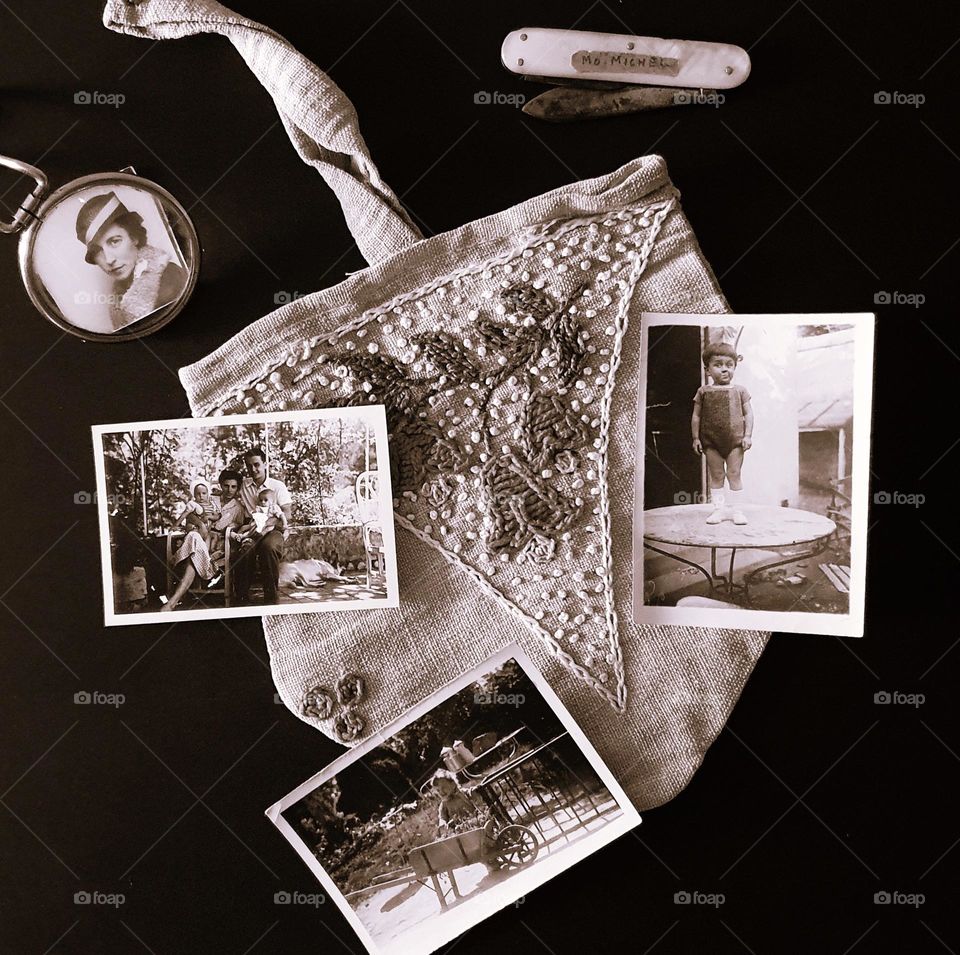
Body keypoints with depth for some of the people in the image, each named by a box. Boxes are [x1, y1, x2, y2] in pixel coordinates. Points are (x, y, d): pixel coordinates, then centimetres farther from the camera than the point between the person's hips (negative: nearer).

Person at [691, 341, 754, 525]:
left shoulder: (740, 391, 4)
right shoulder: (704, 391, 4)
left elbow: (748, 413, 3)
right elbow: (696, 416, 5)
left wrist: (748, 435, -5)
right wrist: (696, 437, 0)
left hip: (735, 440, -1)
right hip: (711, 441, 1)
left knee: (734, 474, 2)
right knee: (716, 475, 6)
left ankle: (737, 510, 9)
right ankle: (718, 509, 13)